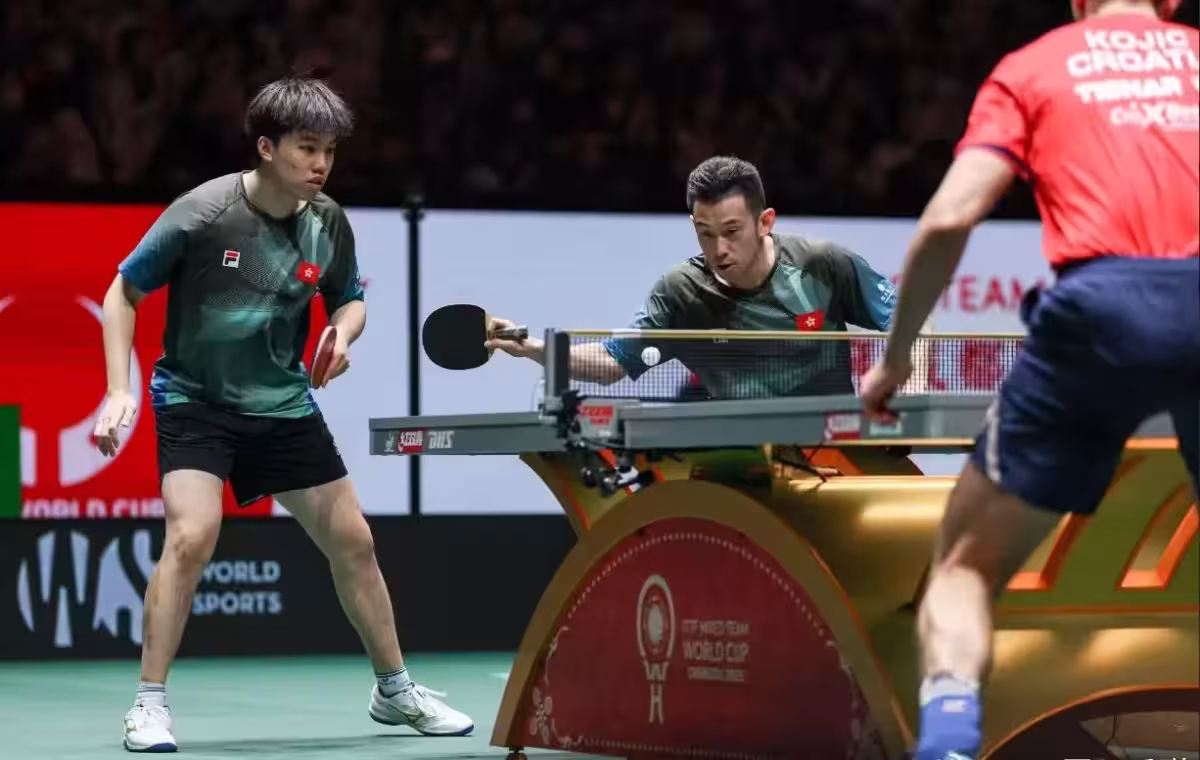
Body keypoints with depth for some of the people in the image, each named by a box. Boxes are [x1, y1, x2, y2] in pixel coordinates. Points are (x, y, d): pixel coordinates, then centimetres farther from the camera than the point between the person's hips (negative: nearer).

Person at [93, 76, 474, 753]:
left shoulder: (329, 223, -7)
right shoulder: (203, 215, -20)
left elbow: (350, 301, 12)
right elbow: (123, 294, -8)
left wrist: (341, 336, -12)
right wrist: (120, 391, -16)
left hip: (284, 405, 5)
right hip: (194, 400, -5)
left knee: (352, 540, 8)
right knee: (192, 536, -25)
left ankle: (395, 691, 26)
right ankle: (151, 706, -13)